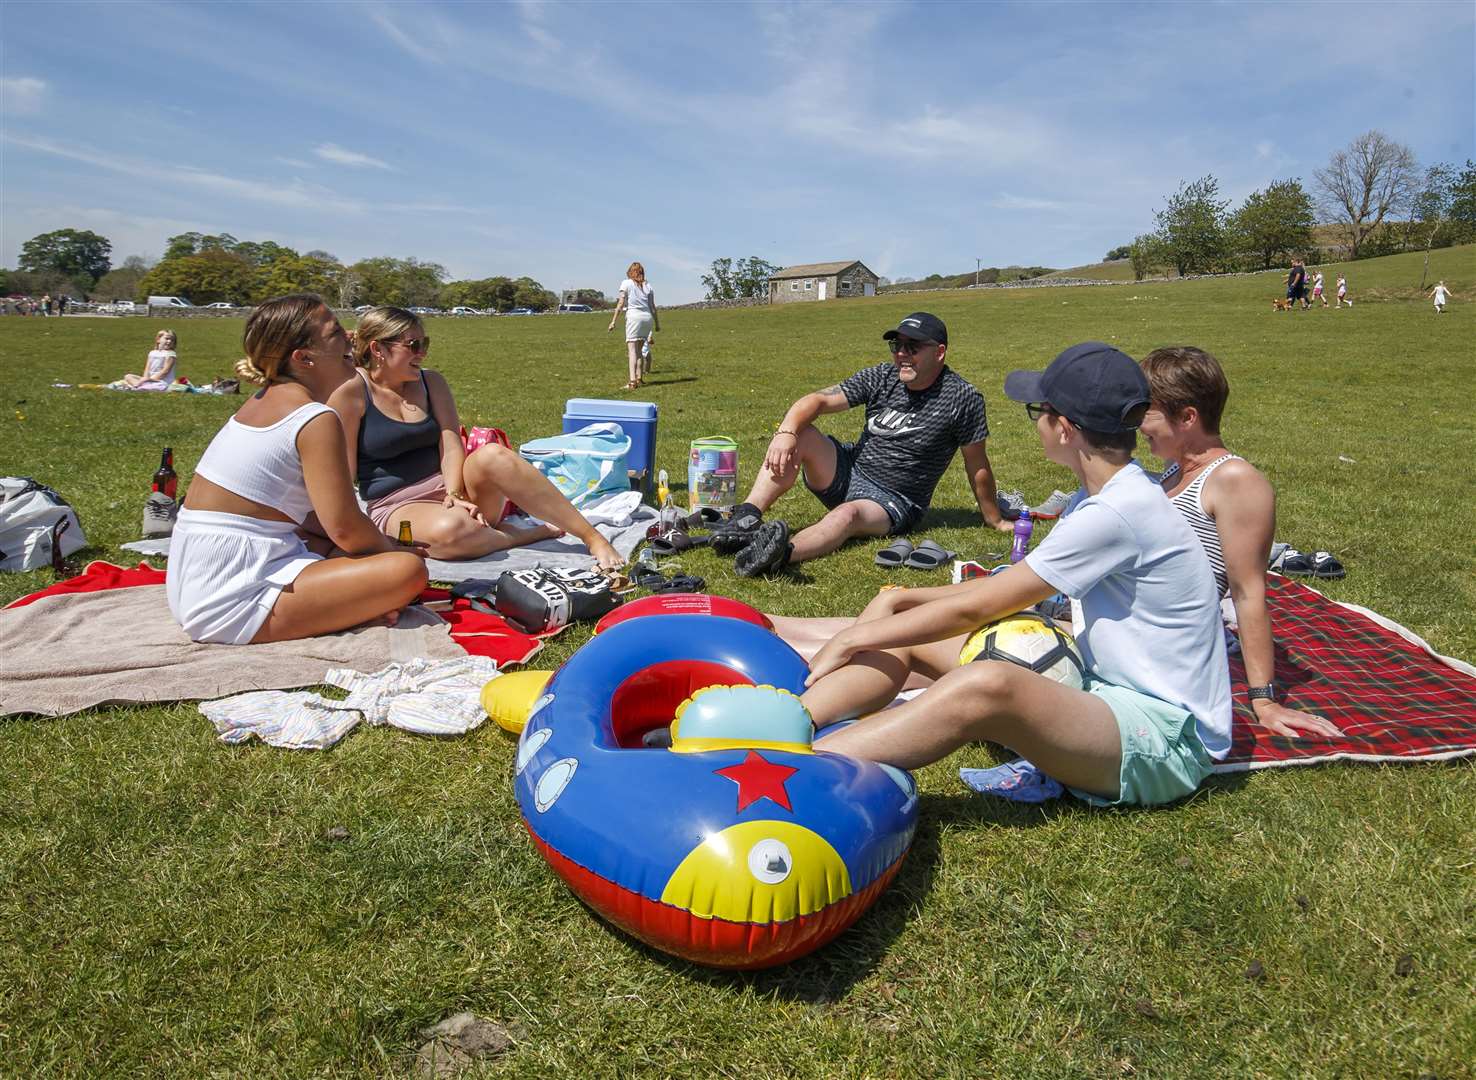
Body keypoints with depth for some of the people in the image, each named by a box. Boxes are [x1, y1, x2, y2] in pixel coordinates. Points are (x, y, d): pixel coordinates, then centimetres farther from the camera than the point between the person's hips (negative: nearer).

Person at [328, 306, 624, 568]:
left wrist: (454, 496, -20)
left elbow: (451, 447, -3)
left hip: (452, 488, 4)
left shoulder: (431, 382, 9)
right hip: (395, 507, -4)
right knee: (451, 529, -41)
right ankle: (527, 535, -15)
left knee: (492, 455, -30)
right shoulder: (350, 395, -6)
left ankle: (594, 539, -31)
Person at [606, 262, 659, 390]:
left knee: (632, 349, -9)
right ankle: (639, 377, 22)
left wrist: (613, 321, -3)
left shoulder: (626, 283, 5)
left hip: (633, 316, -5)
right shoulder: (647, 286, 16)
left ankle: (632, 381, -22)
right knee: (639, 348, 17)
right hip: (647, 317, 5)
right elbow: (653, 307, 13)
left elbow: (620, 304, -3)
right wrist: (657, 323, 20)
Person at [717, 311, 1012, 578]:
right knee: (799, 434, -20)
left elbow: (977, 466, -1)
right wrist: (786, 432, -30)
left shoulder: (963, 399, -11)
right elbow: (818, 400, -10)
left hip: (894, 501, -4)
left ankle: (785, 553, -66)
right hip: (849, 471, 5)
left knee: (848, 514, -38)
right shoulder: (880, 378, -1)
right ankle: (746, 519, -35)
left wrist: (995, 521, 7)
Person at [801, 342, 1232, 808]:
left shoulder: (1116, 513, -22)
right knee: (903, 635, -2)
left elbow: (973, 609, -18)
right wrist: (904, 599, 6)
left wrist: (852, 639, -9)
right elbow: (1007, 585, 14)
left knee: (985, 685, -40)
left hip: (1167, 739, -9)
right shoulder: (1104, 497, 8)